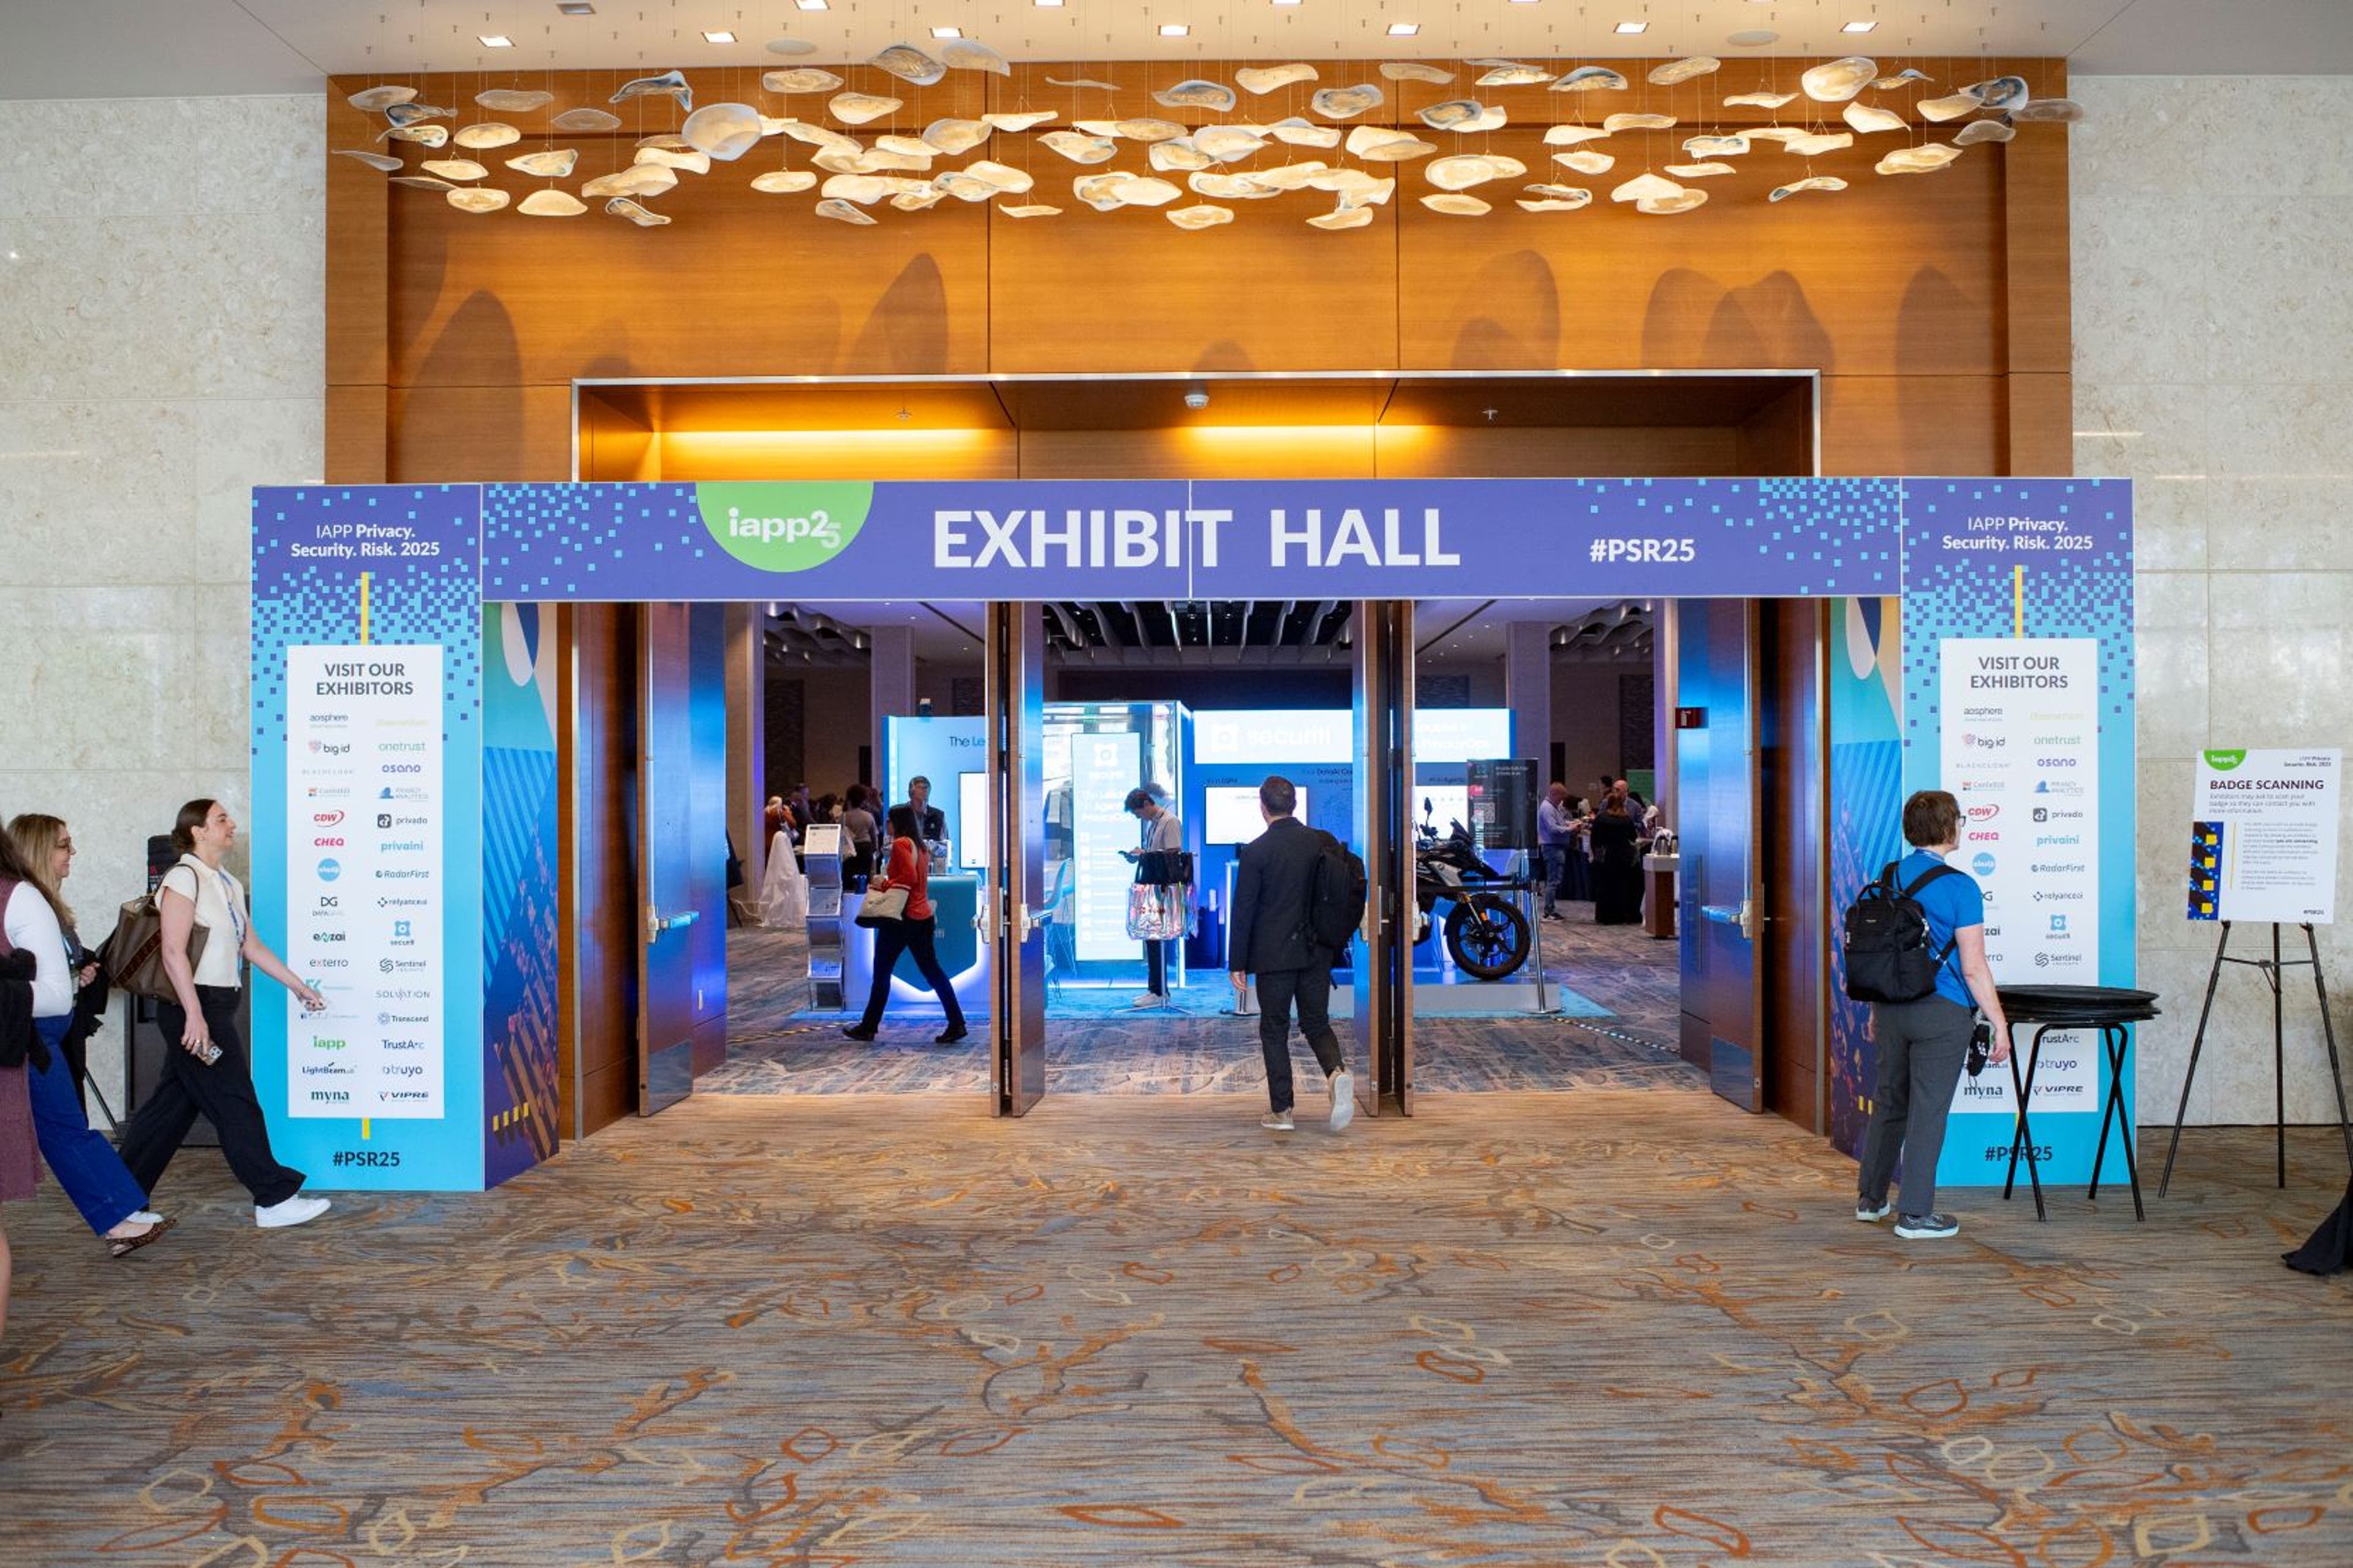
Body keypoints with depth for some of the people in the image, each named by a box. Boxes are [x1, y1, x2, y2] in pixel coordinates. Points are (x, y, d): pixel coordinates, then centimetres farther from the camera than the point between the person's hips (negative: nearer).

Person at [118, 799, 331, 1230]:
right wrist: (194, 1015, -24)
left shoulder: (228, 885, 15)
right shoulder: (184, 879, -12)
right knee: (235, 1102, -5)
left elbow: (252, 945, 19)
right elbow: (173, 952, -19)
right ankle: (275, 1199, -1)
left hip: (216, 1007, 9)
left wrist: (298, 986, 17)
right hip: (194, 1006, -9)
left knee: (174, 1102, 13)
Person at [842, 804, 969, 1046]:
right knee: (933, 971, 7)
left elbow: (910, 877, -22)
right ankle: (957, 1024, 0)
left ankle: (869, 1027, 13)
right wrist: (887, 883, 15)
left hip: (902, 917, -8)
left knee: (881, 973, 4)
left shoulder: (900, 844, -11)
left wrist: (885, 884, -10)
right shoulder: (919, 846, 14)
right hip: (922, 915, 8)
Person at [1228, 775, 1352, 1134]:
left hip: (1274, 954, -4)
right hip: (1316, 952, 4)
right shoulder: (1323, 842, 1)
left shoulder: (1256, 851, -11)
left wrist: (1237, 963, -2)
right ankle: (1337, 1072, -14)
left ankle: (1281, 1112, 10)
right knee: (1317, 1023, 14)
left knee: (1274, 1031, 7)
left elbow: (1244, 911, -9)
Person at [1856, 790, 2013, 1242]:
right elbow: (1974, 968, -14)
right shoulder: (1959, 887, -13)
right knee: (1928, 1111, 2)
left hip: (1892, 1008, 6)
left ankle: (1869, 1199, 26)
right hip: (1942, 1013, -6)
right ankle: (1915, 1215, 8)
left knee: (1889, 1103, 17)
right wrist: (1999, 1024, -6)